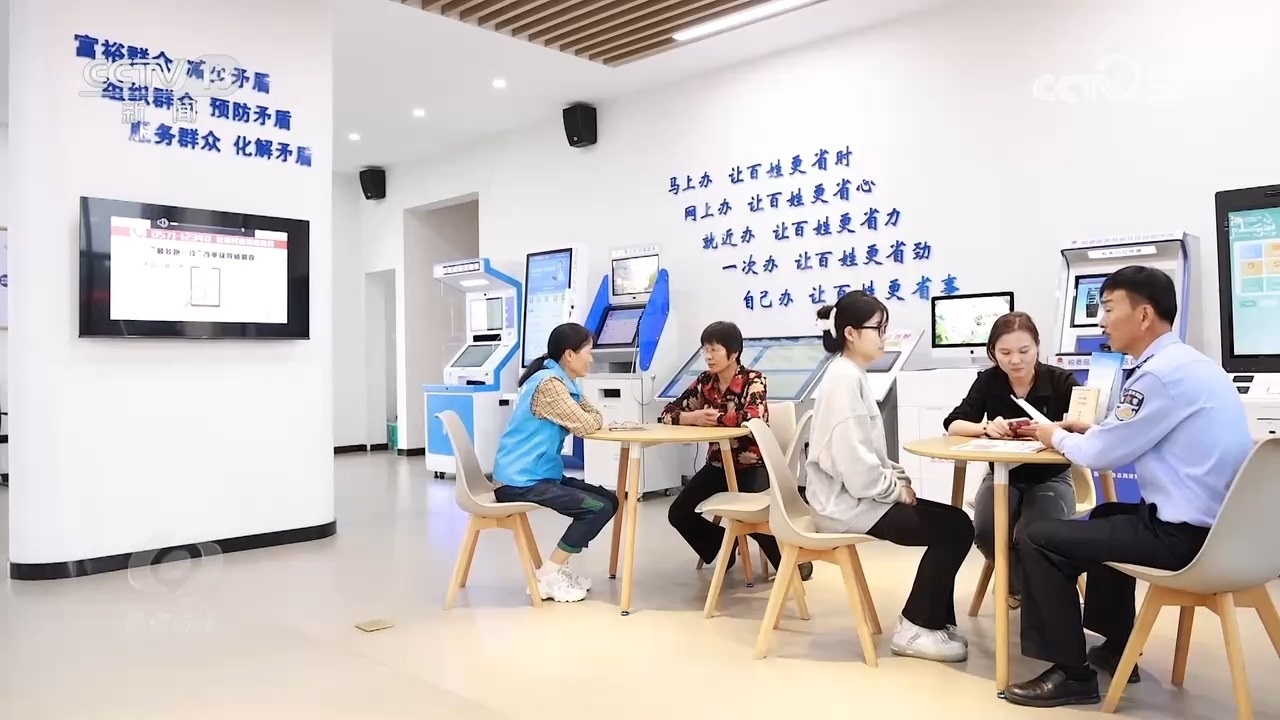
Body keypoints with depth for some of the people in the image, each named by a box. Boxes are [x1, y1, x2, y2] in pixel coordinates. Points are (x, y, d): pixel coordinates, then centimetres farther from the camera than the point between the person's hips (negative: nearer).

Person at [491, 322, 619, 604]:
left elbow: (593, 415, 14)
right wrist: (593, 419, 0)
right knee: (598, 508, -15)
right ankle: (548, 575, -4)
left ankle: (558, 567, 13)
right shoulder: (548, 382, -18)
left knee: (608, 500, 7)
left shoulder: (564, 381, 14)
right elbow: (585, 425, -21)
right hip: (519, 482, -10)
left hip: (538, 474, 10)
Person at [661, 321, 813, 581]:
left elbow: (753, 419, -31)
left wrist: (717, 417, -18)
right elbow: (667, 414, 1)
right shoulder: (704, 382, 1)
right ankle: (724, 545, 19)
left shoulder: (753, 380, -13)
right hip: (718, 464, 6)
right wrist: (693, 417, -20)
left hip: (753, 465, -5)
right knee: (679, 513, -7)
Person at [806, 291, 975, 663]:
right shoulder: (845, 379, -18)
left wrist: (897, 478, 5)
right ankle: (914, 628, 2)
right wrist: (897, 489, -13)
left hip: (856, 493, 10)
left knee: (953, 521, 8)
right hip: (848, 501, -10)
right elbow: (854, 460, -26)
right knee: (954, 528, -9)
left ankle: (934, 621, 17)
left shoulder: (852, 376, 13)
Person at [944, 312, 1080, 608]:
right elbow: (953, 424, -9)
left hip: (1051, 478, -2)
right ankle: (1020, 586, 7)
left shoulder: (1061, 380, -11)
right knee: (985, 531, -25)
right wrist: (986, 428, -30)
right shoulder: (987, 381, -4)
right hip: (1002, 476, 2)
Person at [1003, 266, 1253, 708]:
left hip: (1186, 533, -10)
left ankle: (1071, 672, 6)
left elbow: (1102, 455, -15)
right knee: (1107, 516, 33)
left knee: (1039, 540, -7)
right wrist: (1091, 430, 13)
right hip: (1213, 523, 10)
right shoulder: (1186, 363, 11)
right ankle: (1115, 647, 37)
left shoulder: (1161, 373, -20)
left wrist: (1058, 437, 3)